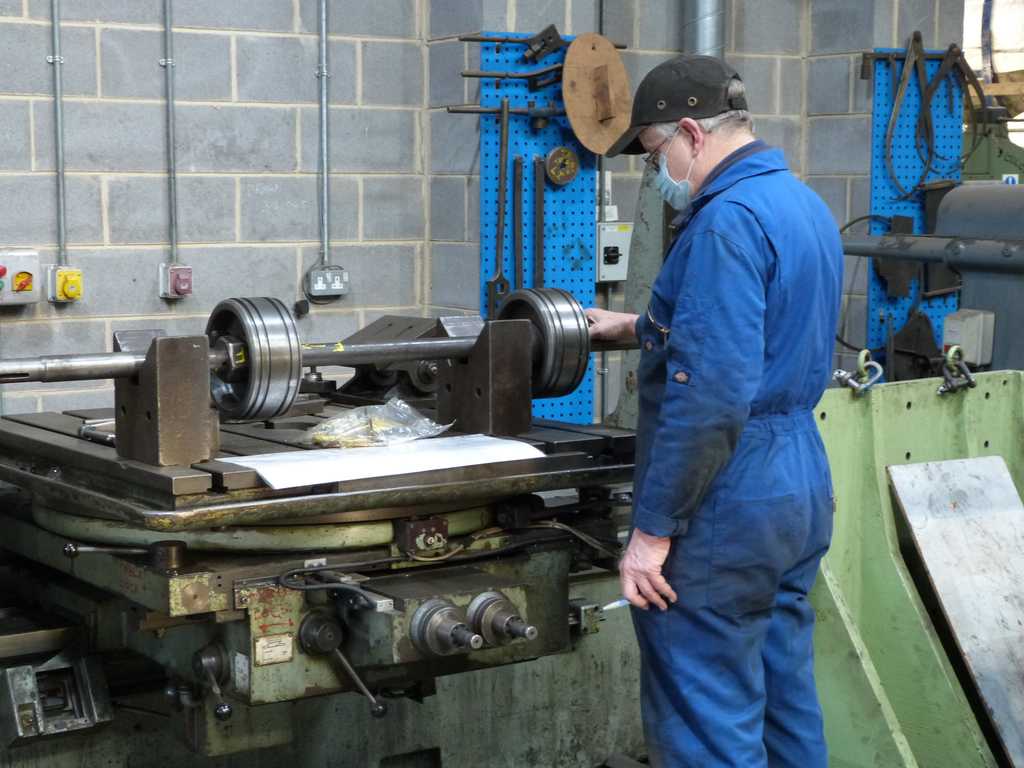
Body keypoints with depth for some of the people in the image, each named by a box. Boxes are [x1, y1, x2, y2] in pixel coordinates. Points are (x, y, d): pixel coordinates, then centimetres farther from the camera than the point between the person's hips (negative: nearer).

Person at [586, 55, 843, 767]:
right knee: (786, 705, 17)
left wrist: (652, 530, -20)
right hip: (801, 486, 10)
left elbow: (711, 395, -25)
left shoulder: (729, 219, -18)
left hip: (728, 507, -10)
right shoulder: (805, 205, 12)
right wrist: (640, 327, 31)